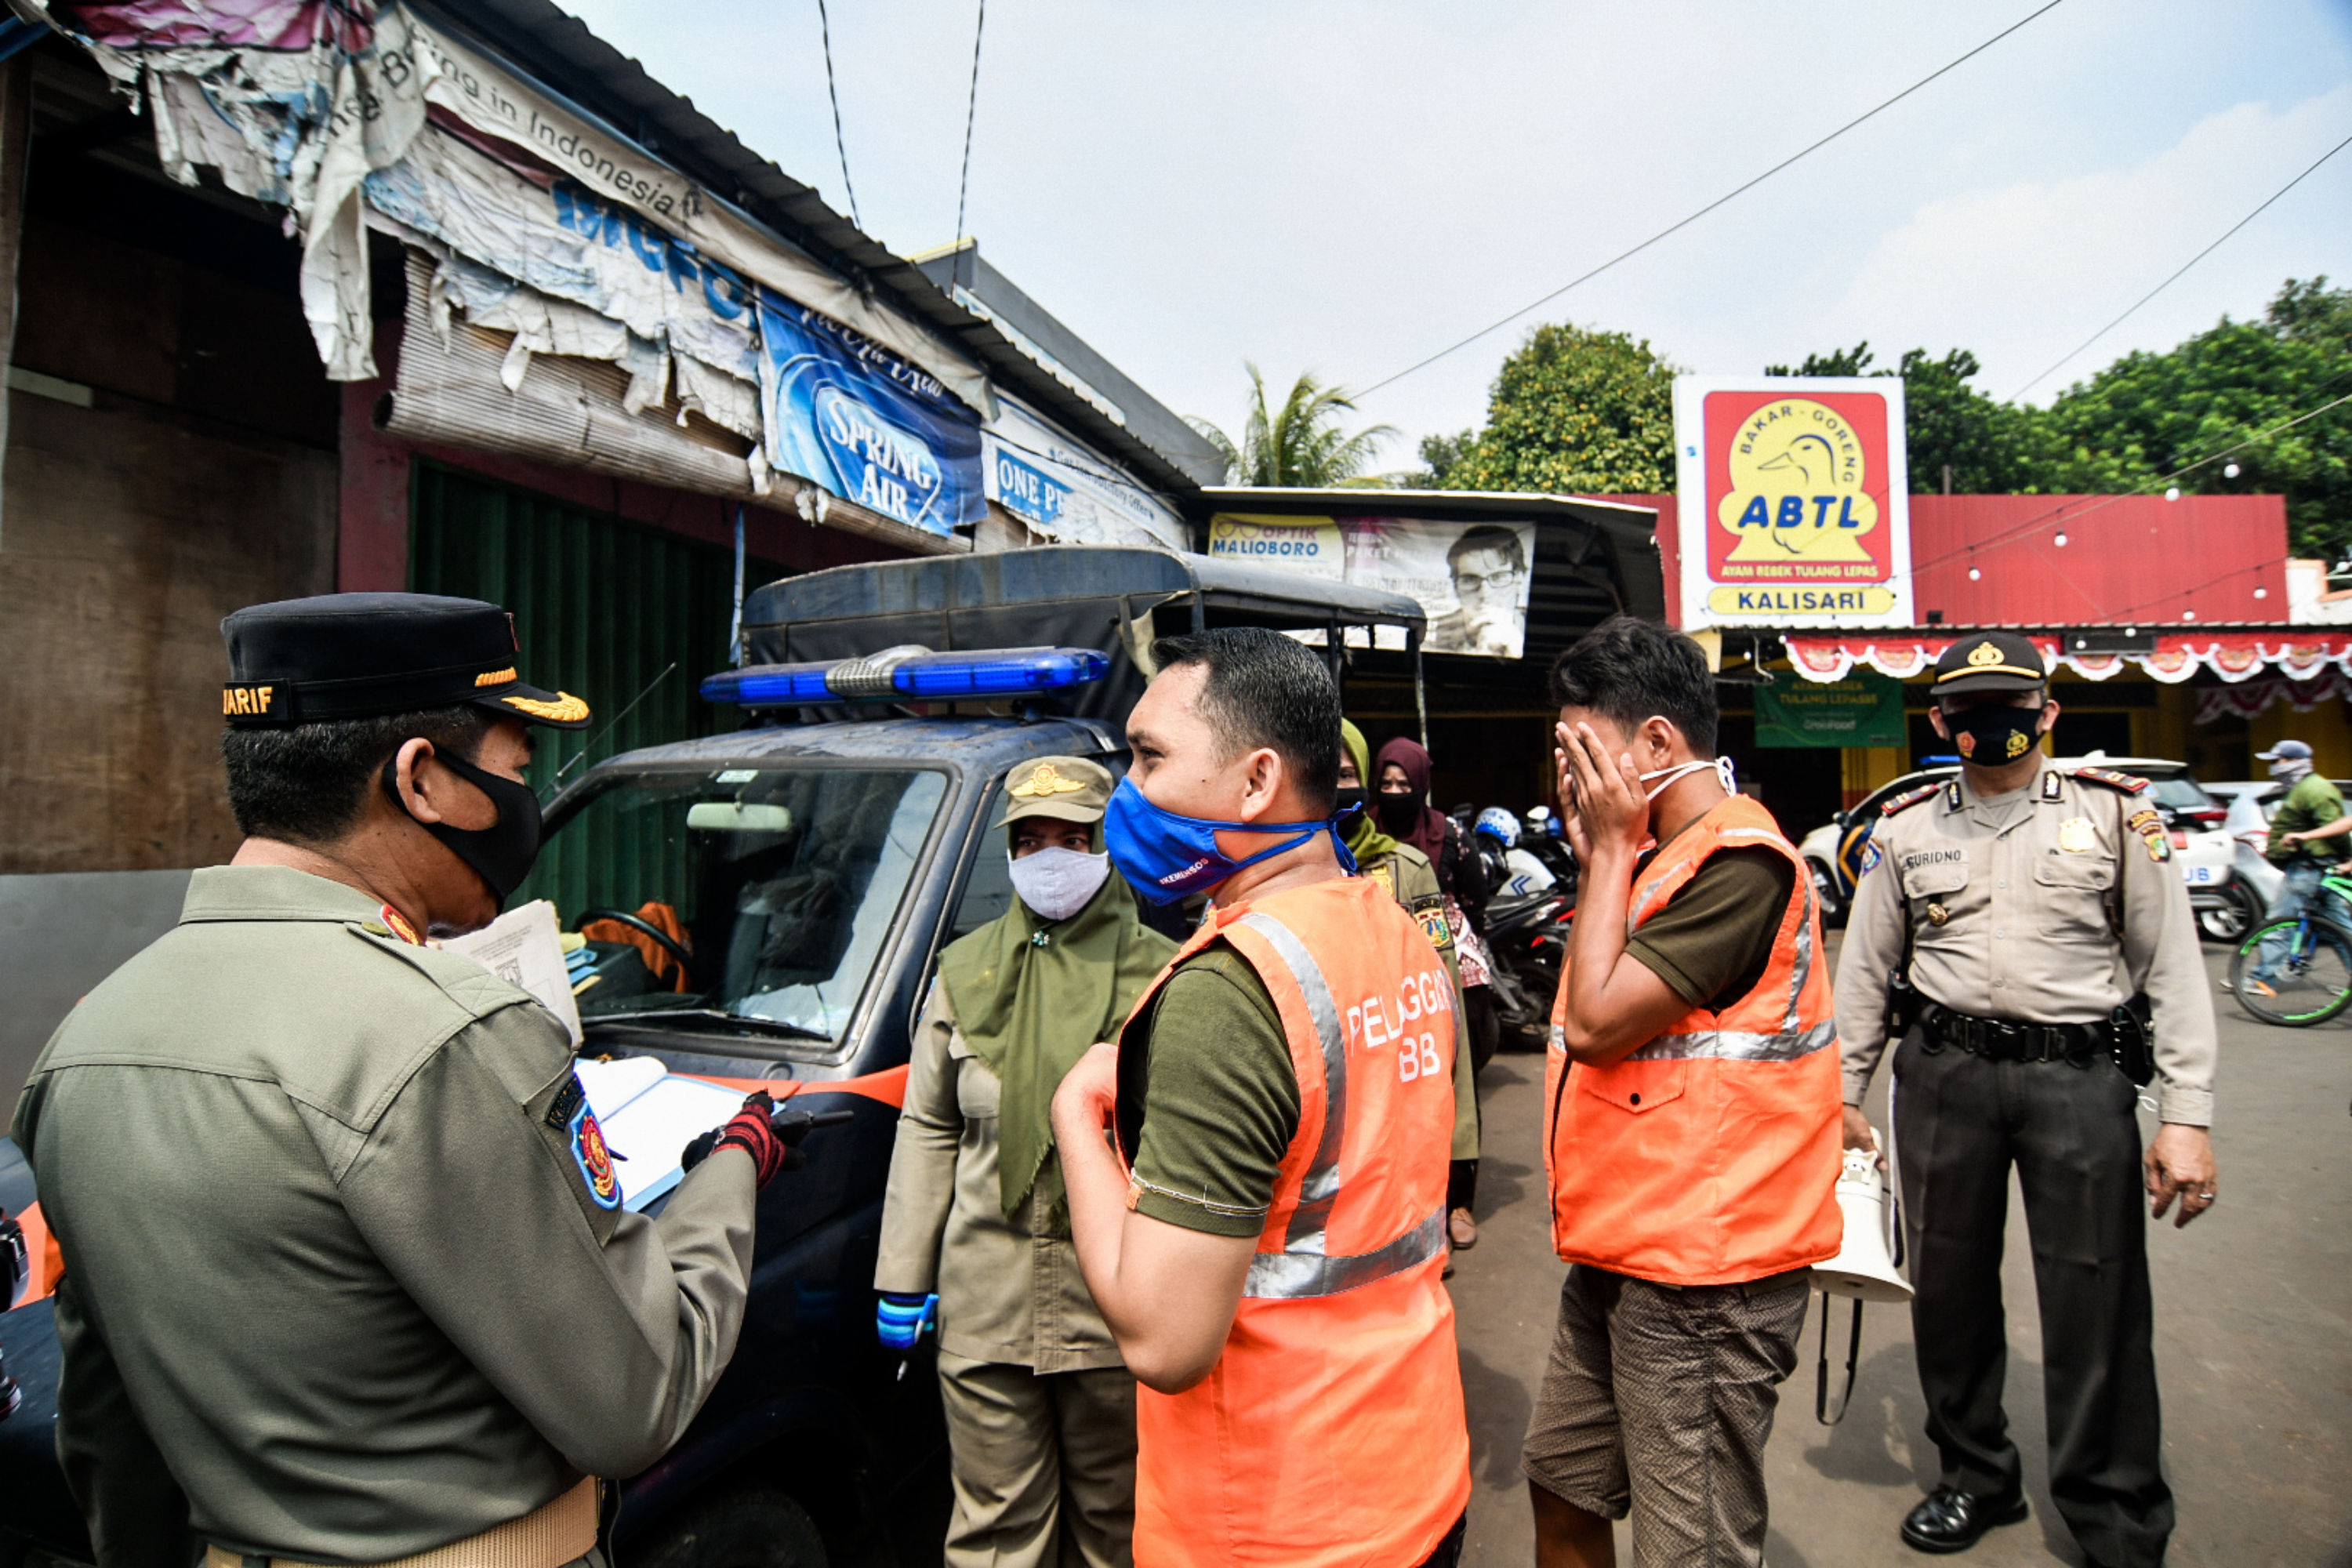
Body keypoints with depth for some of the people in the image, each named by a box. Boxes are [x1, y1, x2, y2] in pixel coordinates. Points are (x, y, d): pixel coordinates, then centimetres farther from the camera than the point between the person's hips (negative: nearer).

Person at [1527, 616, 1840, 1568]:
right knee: (1562, 1487, 21)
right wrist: (1598, 853, 6)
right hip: (1618, 1257, 9)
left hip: (1699, 1276, -9)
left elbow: (1596, 1021, -23)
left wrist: (1609, 848, -14)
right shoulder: (1659, 855, 12)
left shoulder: (1740, 859, -19)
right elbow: (1584, 1019, 11)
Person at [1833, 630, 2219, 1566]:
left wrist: (2185, 1116, -6)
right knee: (1950, 1286, 12)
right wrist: (1843, 1095, 8)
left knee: (2097, 1305, 2)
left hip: (2080, 1076, -2)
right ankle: (1974, 1478, 33)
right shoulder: (1905, 829, 6)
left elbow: (2173, 969, 0)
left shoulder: (2116, 814, 2)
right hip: (1944, 1074, 2)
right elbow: (1865, 973, 10)